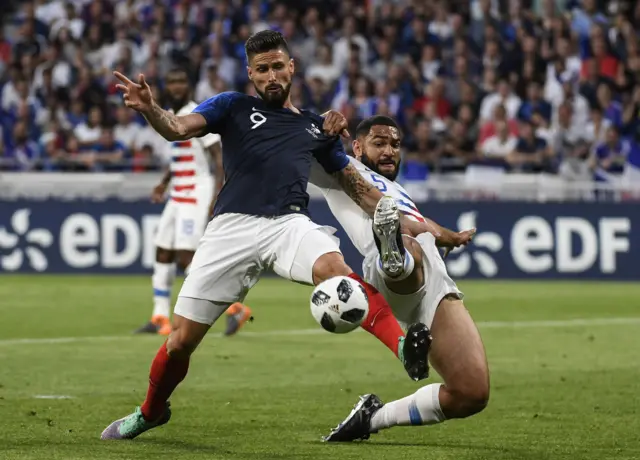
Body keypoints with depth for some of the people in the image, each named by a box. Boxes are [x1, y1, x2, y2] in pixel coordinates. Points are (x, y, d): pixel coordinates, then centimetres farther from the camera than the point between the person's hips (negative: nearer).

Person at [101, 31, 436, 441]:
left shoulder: (316, 127, 23)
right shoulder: (233, 107, 14)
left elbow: (359, 187, 29)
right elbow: (178, 128, -3)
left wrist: (412, 225, 22)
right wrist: (149, 109, -26)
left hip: (289, 223, 1)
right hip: (233, 226, -1)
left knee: (333, 267, -35)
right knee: (182, 338, 0)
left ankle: (406, 348, -55)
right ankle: (151, 413, 29)